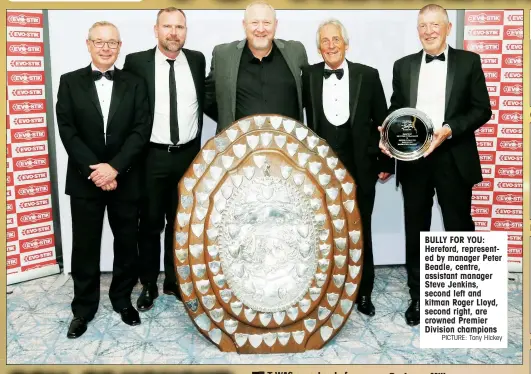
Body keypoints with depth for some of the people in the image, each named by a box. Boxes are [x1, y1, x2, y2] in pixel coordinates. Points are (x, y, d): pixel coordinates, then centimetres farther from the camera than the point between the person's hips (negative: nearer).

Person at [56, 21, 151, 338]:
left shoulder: (135, 84, 4)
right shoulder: (70, 82, 3)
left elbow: (141, 131, -5)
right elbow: (67, 131, -4)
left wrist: (115, 167, -16)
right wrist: (93, 169, -15)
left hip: (126, 179, 1)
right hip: (84, 180, 0)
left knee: (127, 244, 10)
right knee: (85, 247, 8)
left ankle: (122, 298, 30)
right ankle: (84, 308, 23)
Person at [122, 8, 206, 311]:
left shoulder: (197, 60, 4)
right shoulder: (136, 62, -5)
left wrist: (197, 146, 11)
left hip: (188, 156, 2)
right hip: (152, 157, -2)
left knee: (180, 222, 13)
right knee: (150, 224, 8)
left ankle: (174, 281, 29)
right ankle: (149, 285, 23)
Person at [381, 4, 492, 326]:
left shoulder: (469, 61, 4)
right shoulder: (403, 66, 11)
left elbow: (482, 109, -1)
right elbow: (396, 110, 12)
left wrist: (450, 130, -16)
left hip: (454, 159, -2)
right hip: (413, 159, 2)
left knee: (459, 229, 6)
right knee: (416, 231, 9)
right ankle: (418, 297, 23)